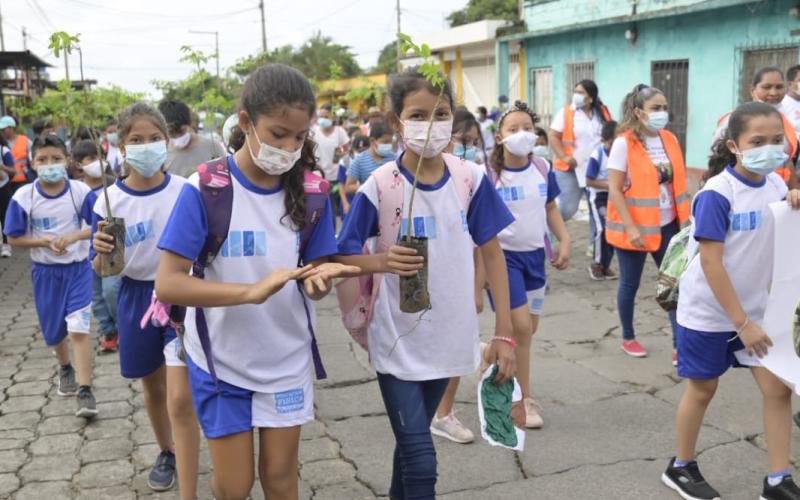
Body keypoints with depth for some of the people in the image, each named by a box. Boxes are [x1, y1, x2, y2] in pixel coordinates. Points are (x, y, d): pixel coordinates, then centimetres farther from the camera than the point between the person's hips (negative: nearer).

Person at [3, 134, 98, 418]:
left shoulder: (81, 192, -13)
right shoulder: (23, 197, -10)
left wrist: (73, 236, -23)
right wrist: (45, 241, -19)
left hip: (77, 268, -2)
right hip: (45, 271, 2)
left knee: (78, 329, -12)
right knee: (54, 330, 18)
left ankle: (84, 391, -6)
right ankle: (65, 369, 47)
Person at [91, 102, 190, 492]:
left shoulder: (186, 191, -11)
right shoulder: (109, 200, -8)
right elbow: (103, 270, -4)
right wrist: (102, 252, -24)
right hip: (136, 298, 3)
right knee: (152, 385, 19)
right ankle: (166, 453, 42)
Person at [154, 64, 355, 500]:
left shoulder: (307, 190, -7)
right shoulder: (205, 188, -18)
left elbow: (316, 268, -1)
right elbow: (167, 284, -21)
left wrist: (320, 278, -26)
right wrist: (252, 291, -34)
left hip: (286, 359, 3)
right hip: (221, 359, -2)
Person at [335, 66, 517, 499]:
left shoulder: (471, 179, -6)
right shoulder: (379, 187, -14)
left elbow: (492, 254, 1)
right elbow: (341, 258, -8)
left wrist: (504, 333, -2)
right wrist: (383, 261, -30)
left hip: (447, 338, 3)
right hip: (396, 341, -3)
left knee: (412, 442, 21)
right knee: (420, 458, -3)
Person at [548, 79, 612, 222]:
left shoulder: (603, 112, 9)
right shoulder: (566, 112, -2)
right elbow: (553, 137, -6)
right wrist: (564, 157, -18)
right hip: (571, 168, -4)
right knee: (567, 209, -8)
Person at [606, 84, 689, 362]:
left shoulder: (670, 140, 5)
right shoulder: (624, 143, -12)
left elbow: (678, 183, 12)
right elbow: (614, 190, -15)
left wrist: (686, 219, 7)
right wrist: (630, 228, -19)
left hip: (668, 225, 5)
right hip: (635, 228, -5)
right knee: (630, 284, 10)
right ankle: (628, 338, 28)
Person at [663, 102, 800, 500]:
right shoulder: (717, 194, -21)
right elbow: (710, 262, -23)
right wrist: (741, 322, -21)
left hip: (757, 306, 6)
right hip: (709, 310, -6)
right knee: (702, 388, 8)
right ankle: (680, 467, 28)